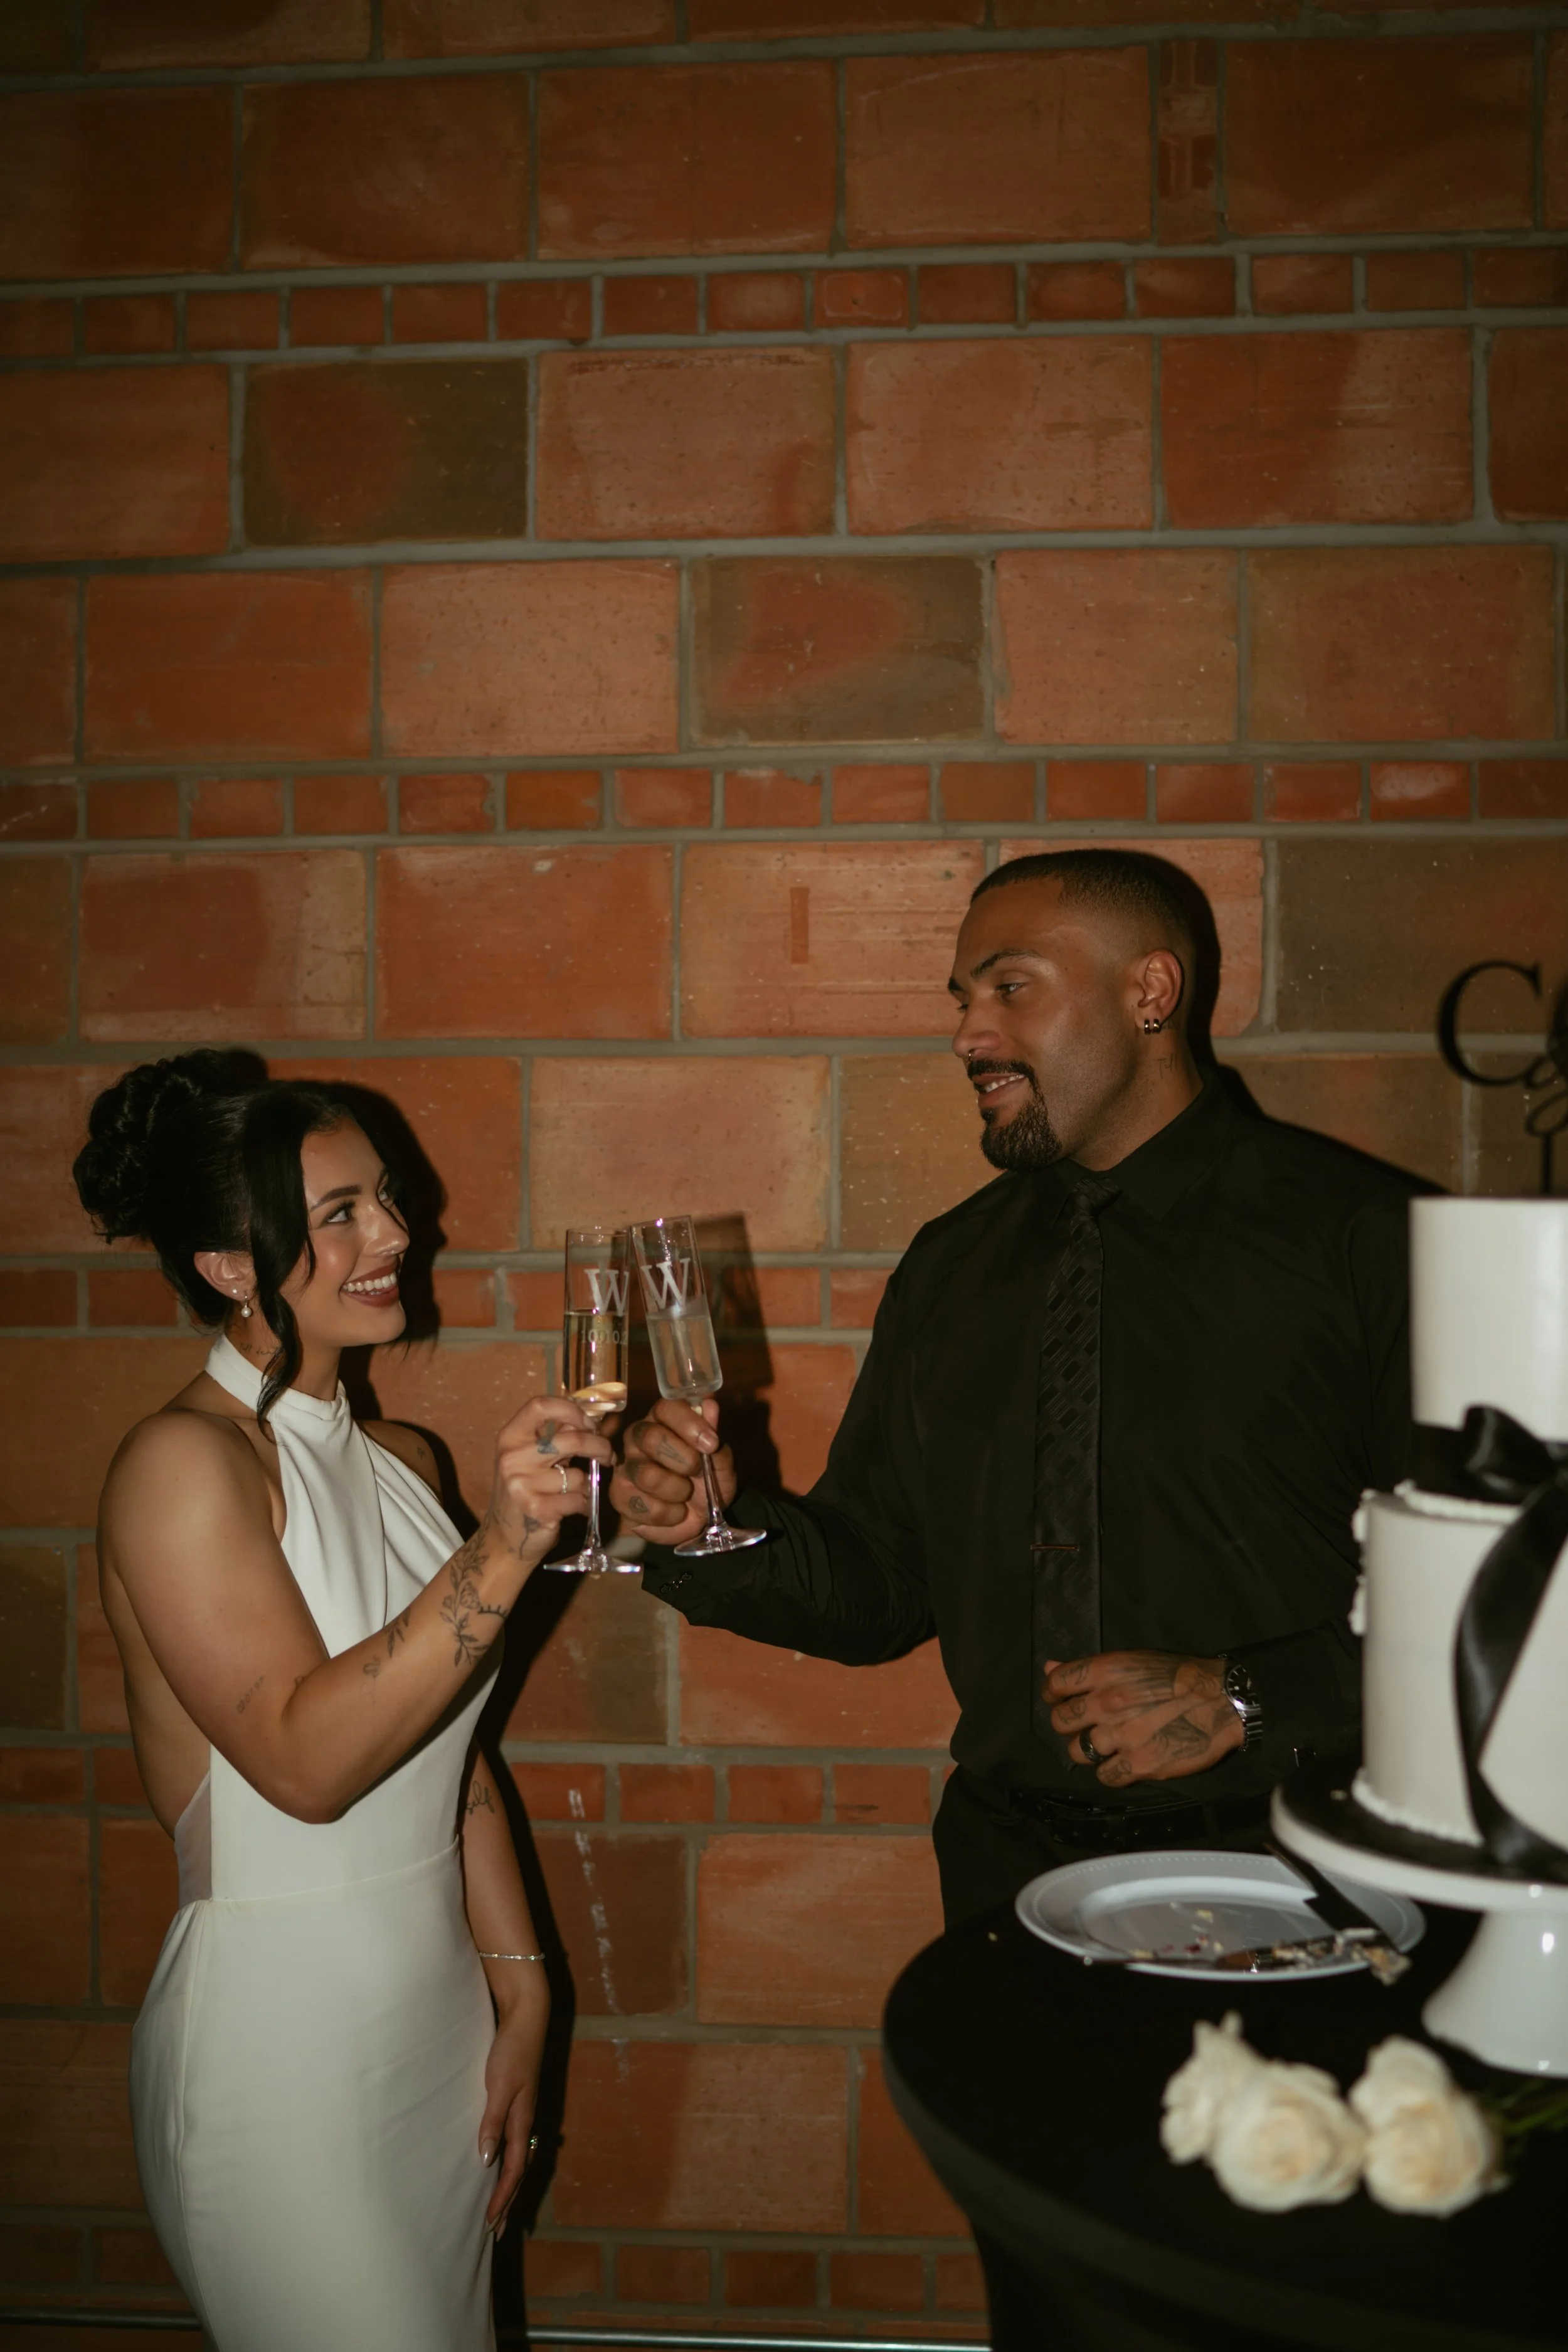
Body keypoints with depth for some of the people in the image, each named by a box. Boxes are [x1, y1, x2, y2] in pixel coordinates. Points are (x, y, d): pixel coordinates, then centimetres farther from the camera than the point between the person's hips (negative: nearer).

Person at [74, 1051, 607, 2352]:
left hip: (442, 2025, 7)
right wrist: (500, 1553, -34)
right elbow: (306, 1759, -26)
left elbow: (456, 1757, 8)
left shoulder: (400, 1459, 6)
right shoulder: (182, 1462, -17)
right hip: (281, 2062, -7)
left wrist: (519, 1995, 6)